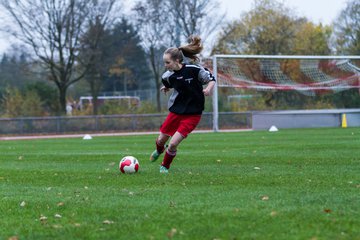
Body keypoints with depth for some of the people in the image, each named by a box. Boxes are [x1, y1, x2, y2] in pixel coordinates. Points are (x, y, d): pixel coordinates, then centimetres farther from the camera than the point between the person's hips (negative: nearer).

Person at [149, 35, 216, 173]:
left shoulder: (194, 69, -20)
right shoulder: (169, 75, -7)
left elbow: (211, 79, -11)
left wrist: (209, 88, -25)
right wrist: (167, 87, 5)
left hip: (192, 114, -4)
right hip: (175, 111, 4)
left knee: (173, 143, -14)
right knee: (161, 140, 14)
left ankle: (165, 166, 15)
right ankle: (159, 151, 53)